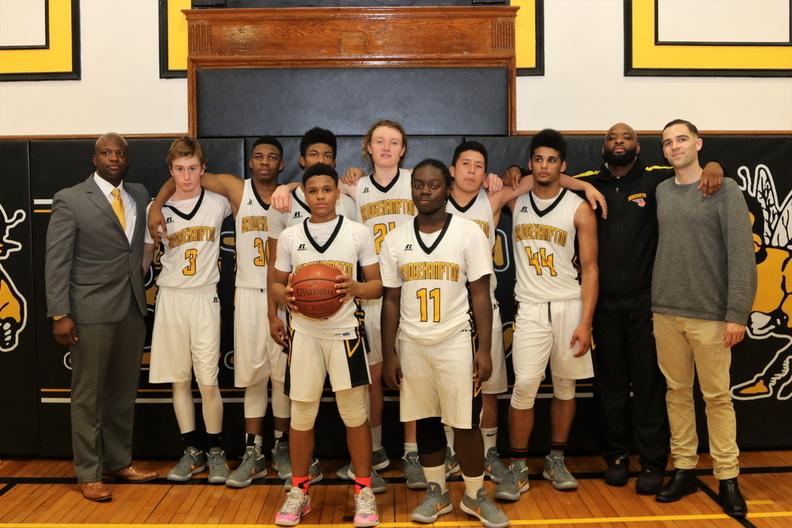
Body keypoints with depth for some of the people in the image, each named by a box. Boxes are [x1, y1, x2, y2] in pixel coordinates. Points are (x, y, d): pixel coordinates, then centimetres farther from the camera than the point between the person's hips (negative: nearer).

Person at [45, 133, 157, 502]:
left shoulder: (140, 195, 11)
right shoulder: (70, 200, -5)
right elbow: (56, 261, -7)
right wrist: (60, 315, -12)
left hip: (133, 308, 5)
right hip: (92, 310, -5)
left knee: (123, 392, 13)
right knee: (88, 396, 4)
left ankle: (119, 462, 26)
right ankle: (88, 473, 16)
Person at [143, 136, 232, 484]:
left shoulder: (218, 204, 1)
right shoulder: (158, 210, 3)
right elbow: (147, 254, 11)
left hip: (204, 299, -2)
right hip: (170, 298, 2)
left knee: (208, 381, -3)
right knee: (179, 380, 7)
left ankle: (215, 452, 13)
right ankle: (192, 452, 19)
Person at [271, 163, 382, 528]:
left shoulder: (358, 233, 0)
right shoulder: (289, 236, 5)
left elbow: (377, 285, 2)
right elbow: (277, 283, 11)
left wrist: (355, 288, -19)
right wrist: (285, 297, -12)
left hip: (345, 332, -1)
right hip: (304, 333, 2)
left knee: (355, 413, 3)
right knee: (301, 415, 8)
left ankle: (364, 492, 18)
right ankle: (299, 491, 24)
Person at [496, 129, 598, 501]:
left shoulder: (579, 209, -2)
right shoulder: (516, 201, 4)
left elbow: (589, 268, -3)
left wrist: (585, 322, -10)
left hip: (570, 307, 0)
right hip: (531, 308, 0)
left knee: (565, 386, 8)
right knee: (524, 385, -9)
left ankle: (556, 460, 24)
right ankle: (518, 468, 2)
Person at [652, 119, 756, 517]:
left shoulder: (724, 189, -3)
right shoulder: (659, 192, 9)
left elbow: (741, 254, -9)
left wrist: (737, 312, -13)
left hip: (710, 314, -4)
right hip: (665, 312, 4)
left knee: (717, 396, 3)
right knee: (677, 392, 10)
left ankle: (727, 479, 14)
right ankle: (684, 469, 21)